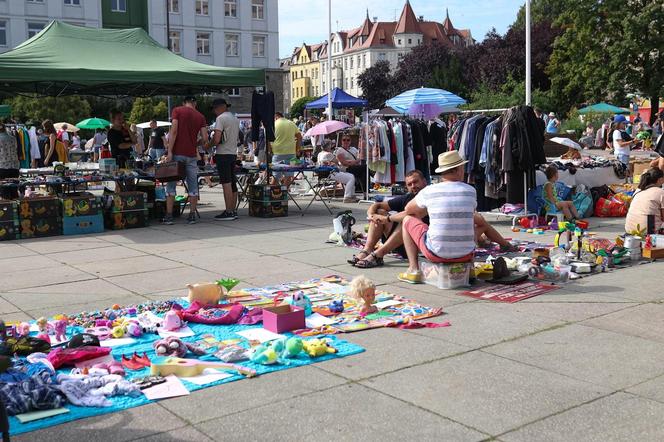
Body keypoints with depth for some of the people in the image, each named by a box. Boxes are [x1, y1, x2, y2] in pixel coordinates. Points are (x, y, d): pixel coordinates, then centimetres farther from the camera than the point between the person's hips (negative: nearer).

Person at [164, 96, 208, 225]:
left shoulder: (177, 111, 1)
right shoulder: (200, 116, 8)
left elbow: (173, 131, -10)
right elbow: (205, 139, 1)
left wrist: (169, 151, -12)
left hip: (177, 153, -2)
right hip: (191, 154, 2)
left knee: (171, 184, 4)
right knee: (193, 185, 8)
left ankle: (169, 216, 2)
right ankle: (192, 215, 7)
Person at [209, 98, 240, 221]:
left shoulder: (221, 118, -10)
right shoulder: (235, 119, 16)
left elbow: (216, 139, -18)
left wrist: (209, 144, 0)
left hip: (223, 154, -8)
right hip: (233, 153, 8)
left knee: (226, 183, -7)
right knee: (233, 183, 10)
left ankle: (228, 212, -7)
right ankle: (234, 211, 14)